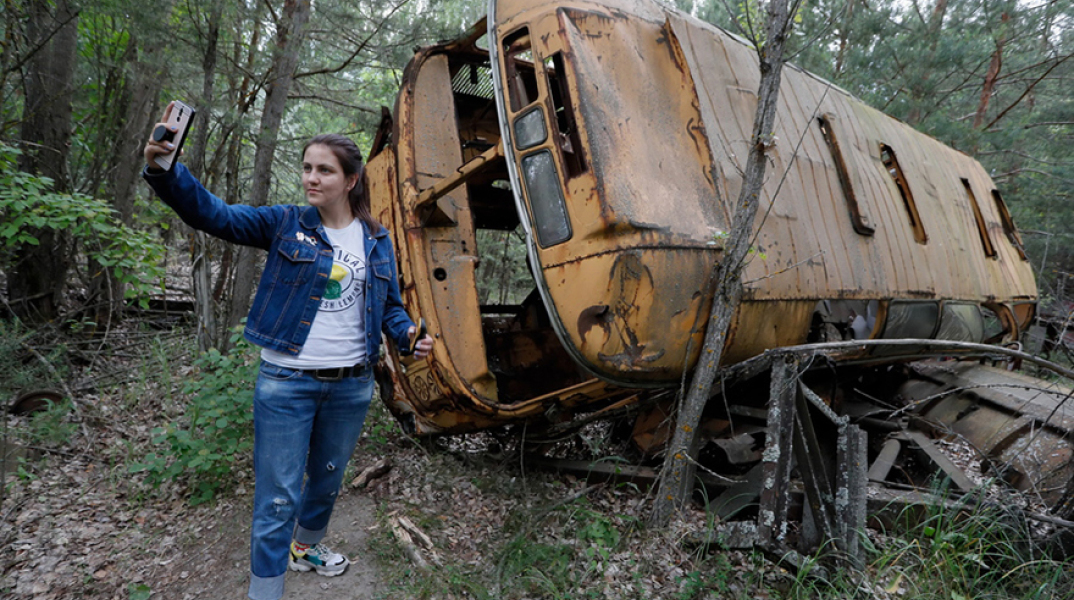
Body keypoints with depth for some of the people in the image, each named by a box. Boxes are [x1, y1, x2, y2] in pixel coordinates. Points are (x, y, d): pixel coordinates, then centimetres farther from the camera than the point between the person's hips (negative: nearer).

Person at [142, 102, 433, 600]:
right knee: (278, 499, 2)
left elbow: (390, 306, 10)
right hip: (286, 383, -3)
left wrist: (410, 336, -9)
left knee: (327, 481, 24)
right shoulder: (285, 224, -4)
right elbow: (212, 213, -13)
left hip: (351, 386, 4)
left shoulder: (377, 240, 4)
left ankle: (305, 547, 51)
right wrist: (163, 169, -30)